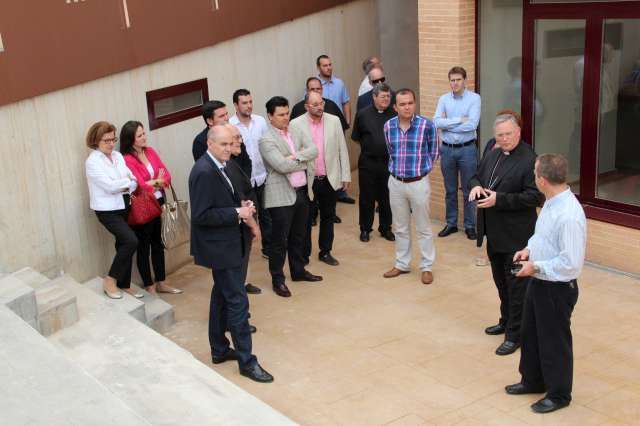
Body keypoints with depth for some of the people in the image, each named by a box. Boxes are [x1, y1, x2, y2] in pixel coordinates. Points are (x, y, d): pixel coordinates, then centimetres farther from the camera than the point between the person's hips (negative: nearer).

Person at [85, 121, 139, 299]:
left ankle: (124, 284, 25)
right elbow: (110, 186, -19)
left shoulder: (118, 156, 9)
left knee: (124, 244, 12)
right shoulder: (92, 161, -11)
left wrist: (126, 188, -17)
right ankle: (110, 280, -4)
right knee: (131, 241, -19)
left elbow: (134, 180, 3)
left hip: (123, 207, 7)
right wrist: (128, 181, -6)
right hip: (107, 210, -7)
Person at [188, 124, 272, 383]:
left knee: (222, 295, 19)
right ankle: (247, 361, 4)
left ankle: (219, 350, 34)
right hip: (219, 246, -10)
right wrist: (236, 213, -22)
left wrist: (240, 206, 0)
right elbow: (201, 215, -25)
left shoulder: (219, 166, 6)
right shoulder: (204, 172, -22)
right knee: (237, 301, -5)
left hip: (224, 243, 10)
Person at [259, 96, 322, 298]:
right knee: (280, 241, 2)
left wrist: (296, 156, -17)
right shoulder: (267, 140, -13)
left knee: (298, 236, 19)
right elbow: (282, 165, -23)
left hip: (302, 191, 7)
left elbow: (314, 150, -1)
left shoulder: (295, 133, 11)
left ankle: (298, 271, 35)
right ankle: (277, 279, 13)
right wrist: (305, 162, -9)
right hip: (282, 196, -7)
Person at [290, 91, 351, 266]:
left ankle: (325, 252, 29)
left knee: (328, 217, 14)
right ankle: (304, 254, 22)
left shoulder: (334, 121, 0)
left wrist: (346, 176, 3)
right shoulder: (296, 124, -8)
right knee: (305, 219, 8)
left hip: (330, 179, 3)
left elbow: (342, 149, 4)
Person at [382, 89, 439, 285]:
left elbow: (433, 152, 1)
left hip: (418, 182, -3)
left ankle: (426, 267, 18)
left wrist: (421, 169, 6)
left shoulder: (427, 125, -13)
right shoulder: (388, 126, -2)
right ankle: (402, 264, 28)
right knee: (400, 227, 15)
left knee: (423, 228, 7)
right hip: (395, 182, 3)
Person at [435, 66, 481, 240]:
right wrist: (459, 120, -17)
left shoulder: (474, 98, -7)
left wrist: (447, 124, -12)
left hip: (467, 149, -3)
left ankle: (470, 226, 17)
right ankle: (451, 223, 26)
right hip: (447, 149, 3)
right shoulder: (443, 99, 3)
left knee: (469, 190, 6)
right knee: (450, 190, 14)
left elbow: (472, 125, -18)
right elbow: (437, 122, -10)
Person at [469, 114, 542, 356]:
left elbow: (534, 197, -21)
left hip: (515, 235, -8)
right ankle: (506, 320, 39)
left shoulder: (529, 160, -16)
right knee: (501, 281, 22)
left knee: (516, 285, 2)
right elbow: (476, 176, 19)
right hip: (494, 233, 8)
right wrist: (476, 186, -6)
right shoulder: (492, 155, 8)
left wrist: (499, 199, -24)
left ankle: (515, 334, 11)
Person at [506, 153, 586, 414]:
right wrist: (530, 249, 1)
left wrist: (537, 267, -20)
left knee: (554, 341, 10)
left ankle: (558, 394, 31)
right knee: (530, 334, 24)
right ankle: (532, 381, 45)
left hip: (557, 288, -9)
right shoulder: (552, 201, -1)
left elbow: (571, 263, -28)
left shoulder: (569, 215, -30)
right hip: (539, 282, 9)